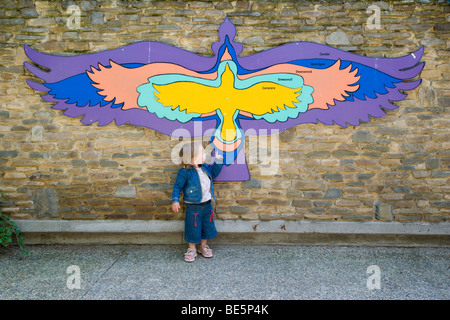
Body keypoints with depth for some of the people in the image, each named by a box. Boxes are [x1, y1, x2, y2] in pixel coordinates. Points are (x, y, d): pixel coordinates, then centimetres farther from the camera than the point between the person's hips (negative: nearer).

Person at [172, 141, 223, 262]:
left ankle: (203, 246, 37)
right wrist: (175, 200, -18)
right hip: (193, 207, -6)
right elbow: (178, 186, -11)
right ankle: (191, 249, 25)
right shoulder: (185, 172, -17)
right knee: (193, 228, 5)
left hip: (207, 205, 7)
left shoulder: (205, 168, 3)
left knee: (207, 226, 16)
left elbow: (214, 172, 22)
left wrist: (218, 161, 13)